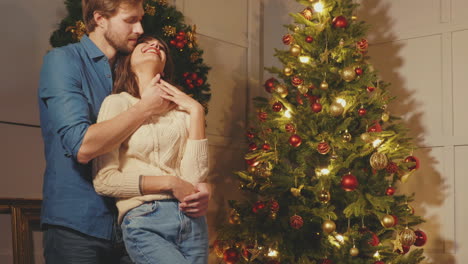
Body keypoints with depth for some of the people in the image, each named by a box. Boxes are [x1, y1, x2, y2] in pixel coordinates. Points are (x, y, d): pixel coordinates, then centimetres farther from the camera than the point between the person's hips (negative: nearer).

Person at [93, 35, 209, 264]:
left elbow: (194, 178, -2)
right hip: (145, 222, -4)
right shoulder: (118, 103, 1)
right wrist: (169, 182, -8)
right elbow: (104, 181, -6)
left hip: (191, 221, 4)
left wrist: (196, 113, -1)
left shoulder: (181, 109, 11)